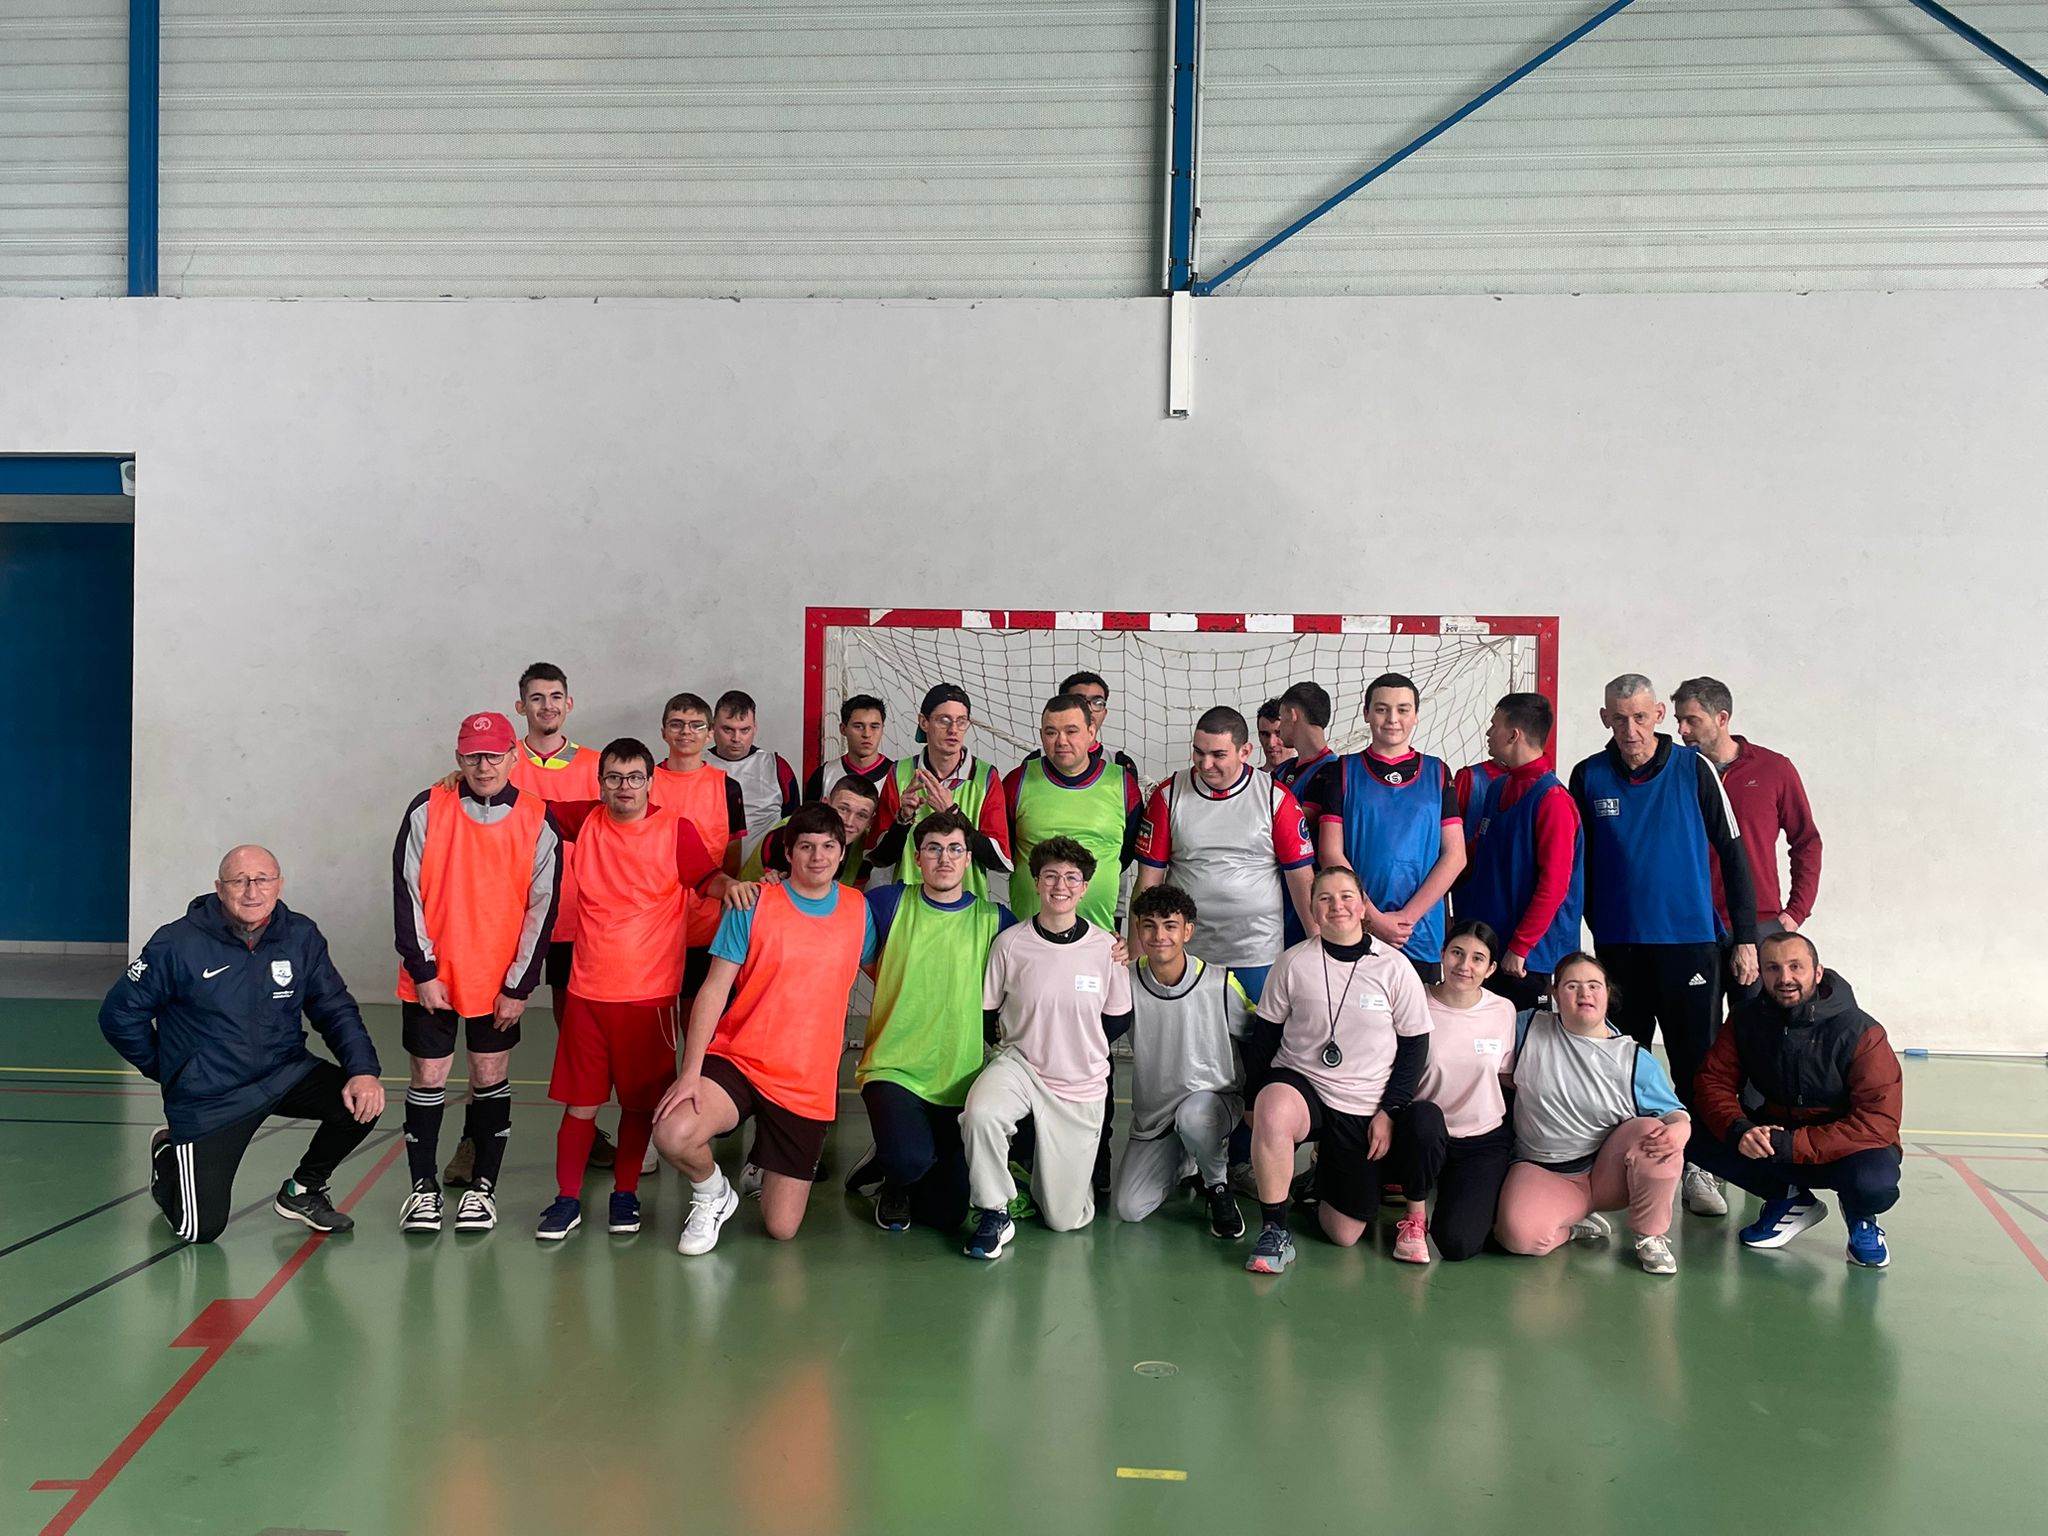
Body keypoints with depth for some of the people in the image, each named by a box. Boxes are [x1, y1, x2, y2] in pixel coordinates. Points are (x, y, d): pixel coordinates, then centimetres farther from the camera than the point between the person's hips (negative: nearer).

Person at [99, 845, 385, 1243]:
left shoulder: (301, 937, -4)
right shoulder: (177, 944, -14)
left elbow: (336, 1009, -1)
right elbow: (120, 1016, -3)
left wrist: (363, 1071, -16)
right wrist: (169, 1069, 3)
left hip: (286, 1074, 3)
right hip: (209, 1101, -3)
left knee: (361, 1101, -22)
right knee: (202, 1229, -6)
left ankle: (302, 1191, 8)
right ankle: (168, 1157, 30)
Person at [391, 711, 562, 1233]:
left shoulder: (539, 822, -5)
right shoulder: (427, 811, -5)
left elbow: (542, 909, -3)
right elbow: (406, 893, -4)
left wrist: (518, 987, -6)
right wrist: (422, 971, -7)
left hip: (499, 982, 0)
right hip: (431, 976, 0)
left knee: (490, 1077, 8)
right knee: (428, 1077, 6)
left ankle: (483, 1187, 20)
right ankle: (424, 1187, 19)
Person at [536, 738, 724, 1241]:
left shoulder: (676, 829, -4)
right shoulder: (584, 820, 5)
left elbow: (708, 879, -7)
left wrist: (731, 885, -29)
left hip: (650, 992, -2)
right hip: (588, 990, 2)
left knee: (640, 1101, 9)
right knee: (580, 1102, 5)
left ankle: (625, 1194, 24)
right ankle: (567, 1200, 18)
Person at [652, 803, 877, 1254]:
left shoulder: (858, 908, 2)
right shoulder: (753, 905, -7)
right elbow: (714, 989, -9)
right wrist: (690, 1071, -18)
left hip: (808, 1084, 2)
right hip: (737, 1061, -2)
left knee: (782, 1227, 2)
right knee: (673, 1134, -33)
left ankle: (766, 1160, 37)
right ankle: (713, 1193, 3)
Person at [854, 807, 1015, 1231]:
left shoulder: (993, 919, 2)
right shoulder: (889, 903, 0)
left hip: (959, 1081, 2)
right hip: (893, 1069, -2)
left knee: (948, 1212, 2)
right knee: (909, 1159, -30)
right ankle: (894, 1181, 9)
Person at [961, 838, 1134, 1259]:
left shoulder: (1106, 947, -8)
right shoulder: (1010, 943, -9)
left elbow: (1119, 1020, 6)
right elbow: (985, 1013, 4)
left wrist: (1076, 1046, 3)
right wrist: (1016, 1042, -5)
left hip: (1081, 1084, 1)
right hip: (1018, 1063, 0)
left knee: (1066, 1218, 2)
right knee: (981, 1112, -37)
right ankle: (994, 1215, -14)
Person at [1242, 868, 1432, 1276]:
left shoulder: (1394, 968, -4)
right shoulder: (1294, 963, -4)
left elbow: (1414, 1046, 1)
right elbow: (1265, 1033, 3)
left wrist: (1389, 1111, -4)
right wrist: (1258, 1100, -2)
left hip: (1362, 1109, 1)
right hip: (1300, 1085, -1)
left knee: (1345, 1234, 1)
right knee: (1273, 1109, -40)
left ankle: (1325, 1175, 36)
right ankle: (1274, 1233, -23)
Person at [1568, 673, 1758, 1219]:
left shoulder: (1693, 769, -3)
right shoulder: (1589, 777, 2)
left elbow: (1732, 853, 0)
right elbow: (1579, 865, 10)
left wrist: (1746, 937, -2)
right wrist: (1593, 928, 8)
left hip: (1691, 941, -2)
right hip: (1617, 944, 2)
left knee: (1697, 1062, 2)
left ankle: (1699, 1167, 15)